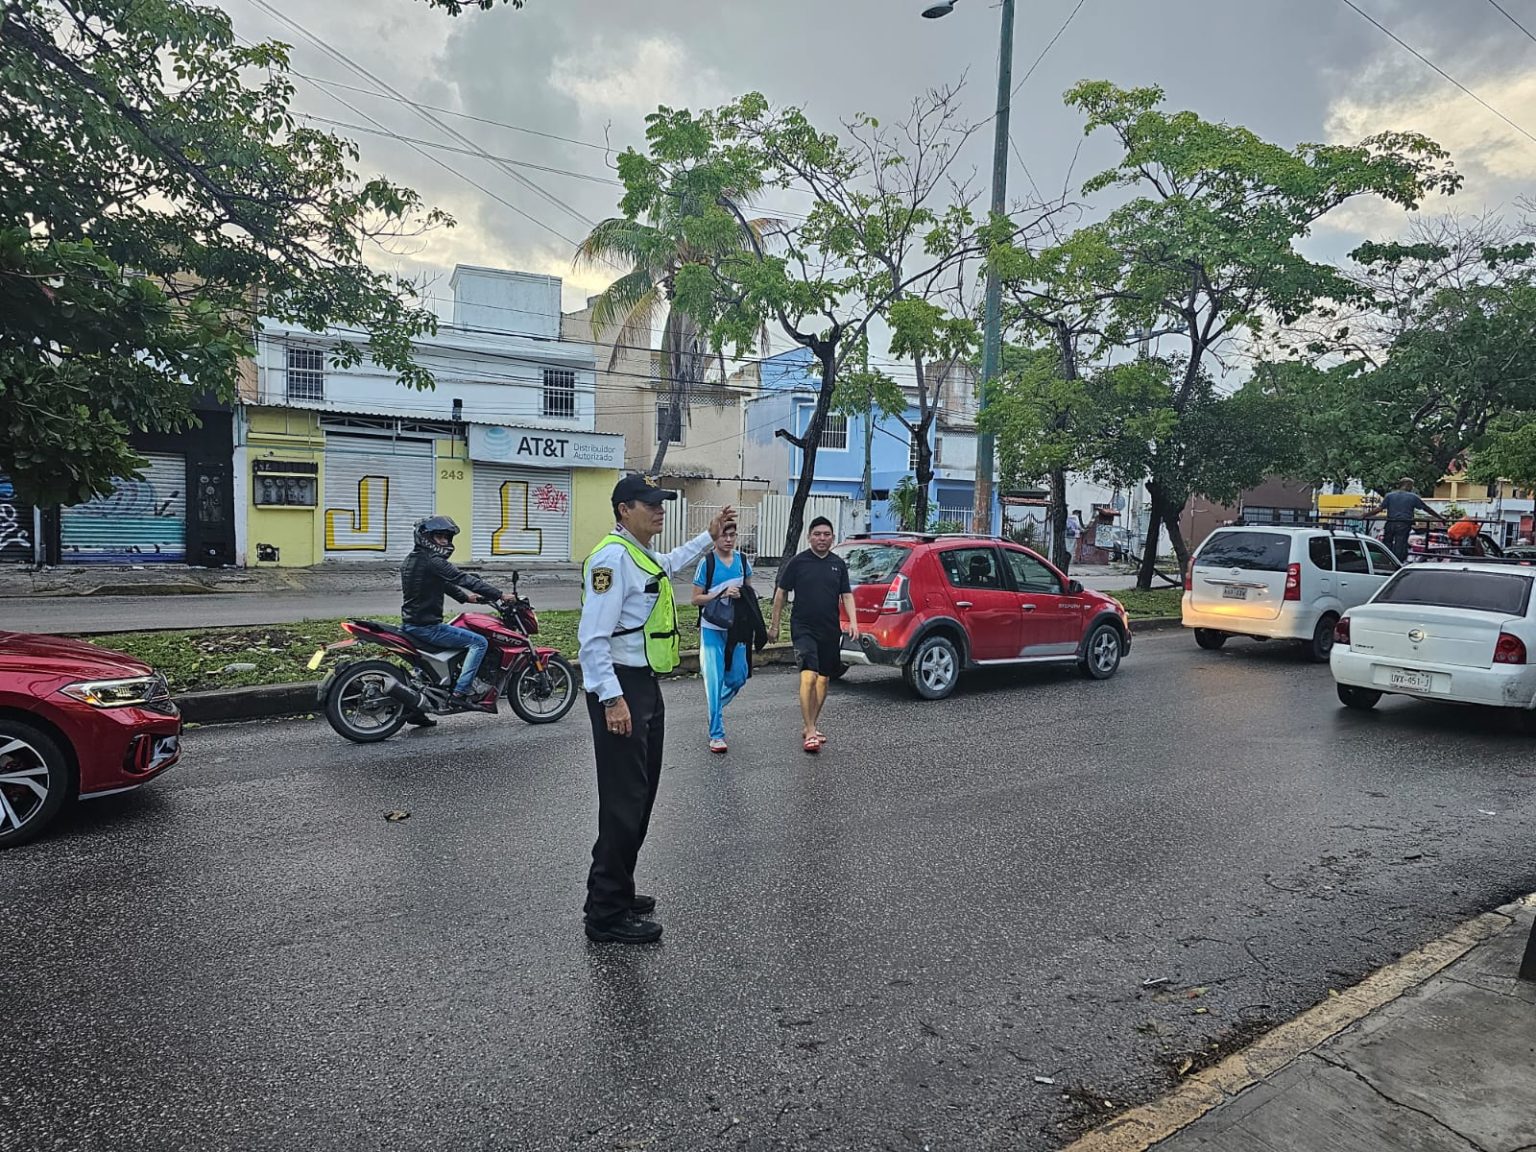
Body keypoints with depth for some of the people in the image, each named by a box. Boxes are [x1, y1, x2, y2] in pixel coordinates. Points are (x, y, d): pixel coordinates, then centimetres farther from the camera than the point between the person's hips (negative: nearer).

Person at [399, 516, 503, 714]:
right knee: (478, 642, -11)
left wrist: (465, 597, 26)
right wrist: (500, 595, -20)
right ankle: (461, 692, -16)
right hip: (426, 626, -10)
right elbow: (463, 579, -21)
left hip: (410, 623, 10)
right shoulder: (432, 561, -16)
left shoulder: (412, 558, 14)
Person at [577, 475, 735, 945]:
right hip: (619, 689, -11)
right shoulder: (613, 557, -17)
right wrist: (611, 699, -28)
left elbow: (670, 563, 42)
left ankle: (618, 892, 30)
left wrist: (709, 536, 41)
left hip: (645, 685, 11)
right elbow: (592, 638, -23)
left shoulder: (643, 556, 14)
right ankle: (606, 915, 4)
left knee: (642, 795, 16)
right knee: (623, 801, -7)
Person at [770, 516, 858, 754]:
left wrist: (853, 621, -3)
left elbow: (846, 595, 11)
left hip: (830, 630, 5)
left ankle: (812, 725, 27)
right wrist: (774, 623, 6)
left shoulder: (838, 564, 8)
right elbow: (781, 592, 4)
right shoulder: (798, 562, -2)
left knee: (823, 679, 12)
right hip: (803, 628, -5)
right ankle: (810, 732, -15)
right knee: (808, 677, -18)